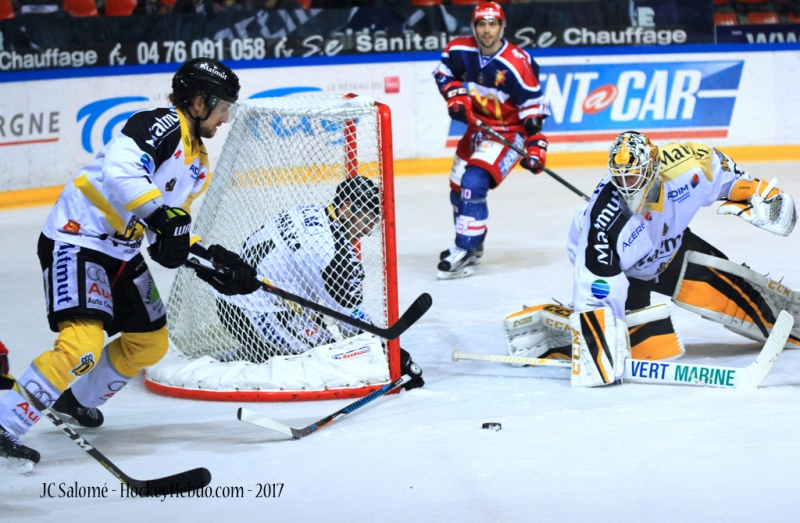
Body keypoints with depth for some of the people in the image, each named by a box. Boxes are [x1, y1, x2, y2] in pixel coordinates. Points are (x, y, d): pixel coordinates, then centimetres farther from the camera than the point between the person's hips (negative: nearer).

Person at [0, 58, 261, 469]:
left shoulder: (197, 163, 15)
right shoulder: (163, 126, -15)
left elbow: (171, 236, 17)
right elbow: (119, 172, -33)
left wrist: (217, 262, 5)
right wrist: (163, 216, -39)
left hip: (121, 251, 10)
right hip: (77, 239, -10)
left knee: (150, 342, 17)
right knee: (83, 342, -25)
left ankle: (76, 403, 36)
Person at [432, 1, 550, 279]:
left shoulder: (516, 63, -25)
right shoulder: (460, 51, -11)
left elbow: (533, 105, -18)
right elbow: (443, 72, 11)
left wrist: (535, 142, -22)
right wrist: (455, 95, -7)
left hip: (509, 131, -7)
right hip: (477, 125, 7)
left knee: (473, 184, -22)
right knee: (458, 186, 15)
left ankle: (465, 252, -14)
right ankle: (471, 243, 37)